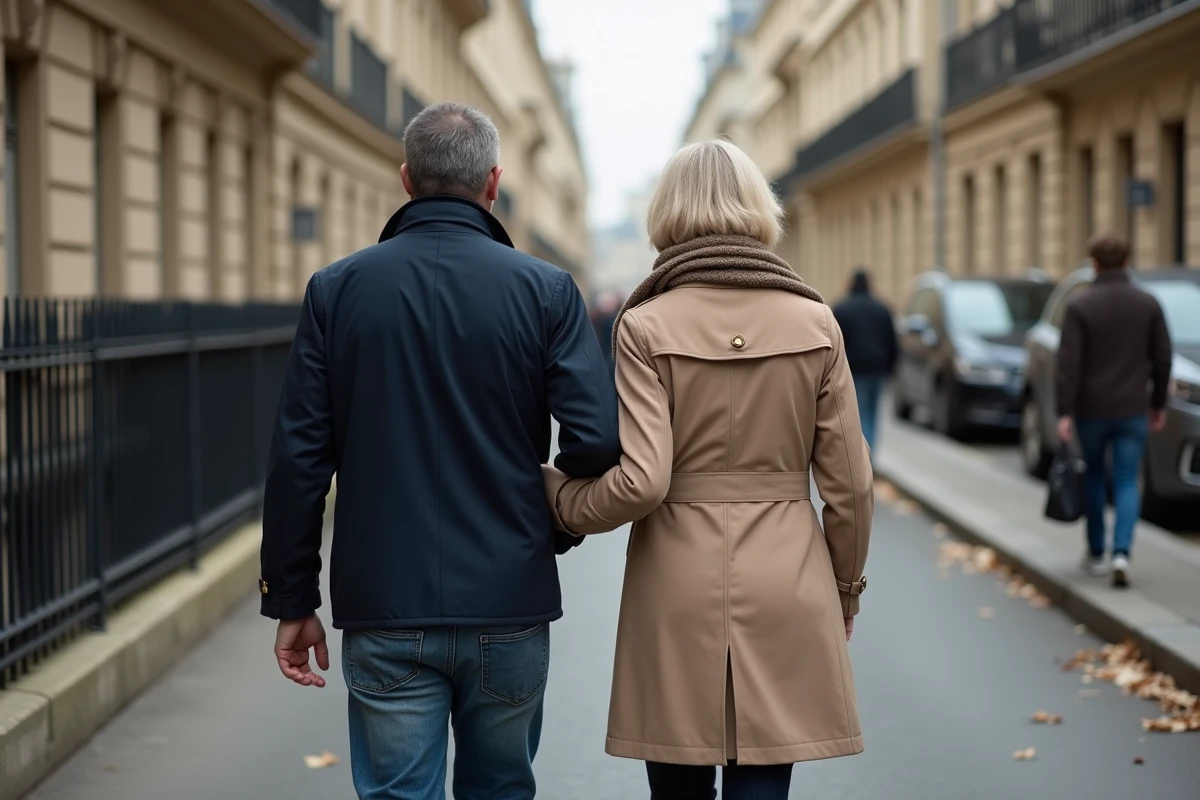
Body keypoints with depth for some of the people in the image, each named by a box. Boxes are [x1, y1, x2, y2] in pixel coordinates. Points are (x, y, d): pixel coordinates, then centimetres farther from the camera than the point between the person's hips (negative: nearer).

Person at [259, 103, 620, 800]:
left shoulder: (337, 290, -1)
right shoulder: (545, 290, -4)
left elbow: (299, 459, -3)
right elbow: (599, 439, -12)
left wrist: (293, 601, 5)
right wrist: (553, 516, 10)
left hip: (385, 617, 0)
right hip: (509, 611, 0)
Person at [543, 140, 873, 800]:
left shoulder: (645, 327, -7)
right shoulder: (814, 323, 0)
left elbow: (639, 481, -15)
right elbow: (849, 481, 2)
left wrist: (560, 498, 4)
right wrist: (844, 586, 16)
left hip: (679, 585, -1)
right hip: (784, 589, 1)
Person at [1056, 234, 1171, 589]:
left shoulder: (1080, 306, -9)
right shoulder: (1148, 304, -2)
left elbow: (1068, 363, -14)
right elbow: (1162, 358, 2)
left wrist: (1064, 413, -12)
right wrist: (1159, 403, 14)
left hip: (1091, 409, -1)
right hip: (1133, 409, 1)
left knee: (1094, 478, 17)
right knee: (1127, 483, 3)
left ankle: (1096, 553, 26)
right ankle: (1121, 553, -16)